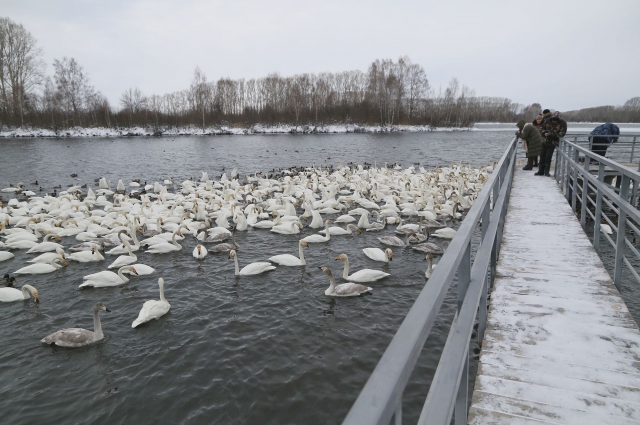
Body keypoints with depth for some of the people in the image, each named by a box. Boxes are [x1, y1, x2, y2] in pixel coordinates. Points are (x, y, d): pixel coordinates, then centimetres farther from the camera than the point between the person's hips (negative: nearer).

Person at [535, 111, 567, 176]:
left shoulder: (562, 123, -12)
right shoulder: (547, 121, -5)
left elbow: (562, 134, -16)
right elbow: (542, 129, 3)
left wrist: (551, 134, -28)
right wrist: (545, 133, -20)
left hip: (553, 142, -3)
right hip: (545, 141, 3)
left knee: (548, 157, -9)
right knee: (542, 156, 4)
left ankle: (547, 171, 4)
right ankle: (541, 171, 13)